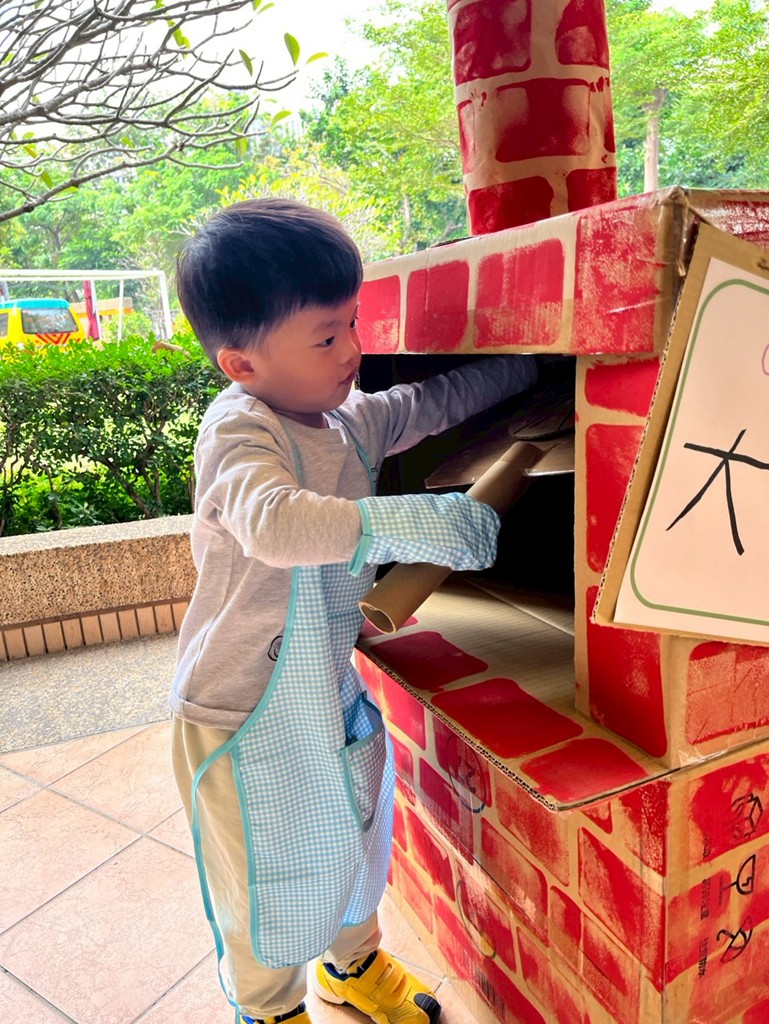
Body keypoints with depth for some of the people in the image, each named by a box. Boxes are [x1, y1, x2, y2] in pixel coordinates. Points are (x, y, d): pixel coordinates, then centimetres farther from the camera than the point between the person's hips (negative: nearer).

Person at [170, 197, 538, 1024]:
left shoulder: (350, 418, -2)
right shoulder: (238, 430, -26)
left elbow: (435, 402, 12)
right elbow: (272, 521, -45)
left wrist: (527, 366, 16)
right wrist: (407, 522, -48)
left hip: (332, 690, 8)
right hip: (247, 709, -7)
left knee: (355, 838, 27)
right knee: (270, 876, 16)